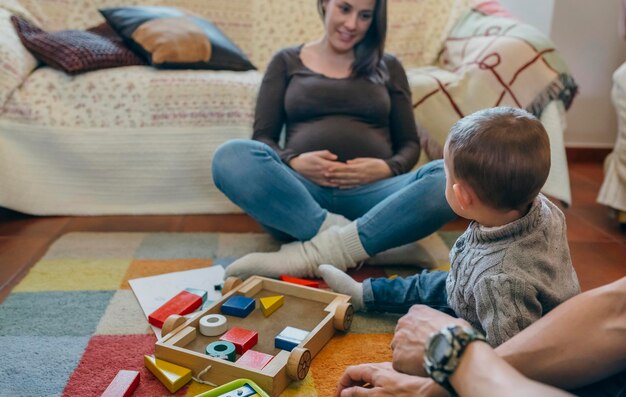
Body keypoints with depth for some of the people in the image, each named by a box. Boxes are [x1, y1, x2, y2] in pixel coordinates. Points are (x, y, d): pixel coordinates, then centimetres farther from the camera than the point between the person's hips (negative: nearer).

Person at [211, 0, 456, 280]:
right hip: (301, 193, -1)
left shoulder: (388, 67, 20)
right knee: (232, 156, -29)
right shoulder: (287, 61, 18)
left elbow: (409, 144, 16)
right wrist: (293, 162, -12)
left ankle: (312, 254, -34)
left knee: (446, 179, -30)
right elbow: (262, 137, 10)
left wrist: (387, 168, -8)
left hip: (369, 193, 1)